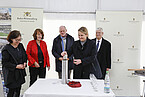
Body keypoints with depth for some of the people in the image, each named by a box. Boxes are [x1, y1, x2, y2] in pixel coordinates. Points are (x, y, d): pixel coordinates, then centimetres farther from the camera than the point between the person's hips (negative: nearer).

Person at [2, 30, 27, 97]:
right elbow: (5, 63, -14)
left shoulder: (20, 45, 4)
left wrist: (24, 63, -1)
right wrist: (16, 66, -20)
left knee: (18, 89, 14)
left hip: (20, 73, 6)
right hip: (11, 74, -6)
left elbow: (25, 55, 17)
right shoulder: (6, 49, -15)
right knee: (12, 91, 1)